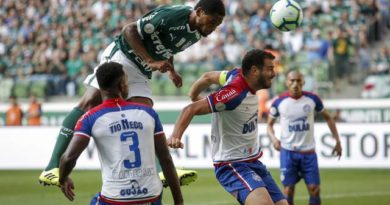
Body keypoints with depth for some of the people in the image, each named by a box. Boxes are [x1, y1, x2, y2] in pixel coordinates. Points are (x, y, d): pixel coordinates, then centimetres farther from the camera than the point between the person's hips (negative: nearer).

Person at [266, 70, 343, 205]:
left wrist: (337, 140, 6)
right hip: (288, 152, -1)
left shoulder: (312, 99, -2)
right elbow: (270, 124, 7)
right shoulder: (279, 102, -5)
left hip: (309, 152, 1)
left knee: (314, 189, -2)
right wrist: (274, 138, -14)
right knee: (289, 189, -3)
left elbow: (328, 117, 12)